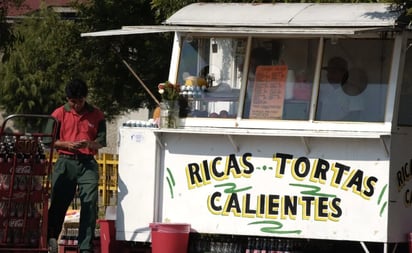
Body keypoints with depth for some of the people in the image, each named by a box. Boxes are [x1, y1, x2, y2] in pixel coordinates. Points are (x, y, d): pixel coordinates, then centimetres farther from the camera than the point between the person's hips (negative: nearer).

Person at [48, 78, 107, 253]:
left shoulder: (96, 115, 8)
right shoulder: (59, 114, 7)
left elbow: (101, 142, 6)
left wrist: (89, 144, -15)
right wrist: (67, 144, -11)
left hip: (88, 163, 0)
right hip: (65, 162, 0)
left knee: (90, 204, -6)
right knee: (58, 201, -3)